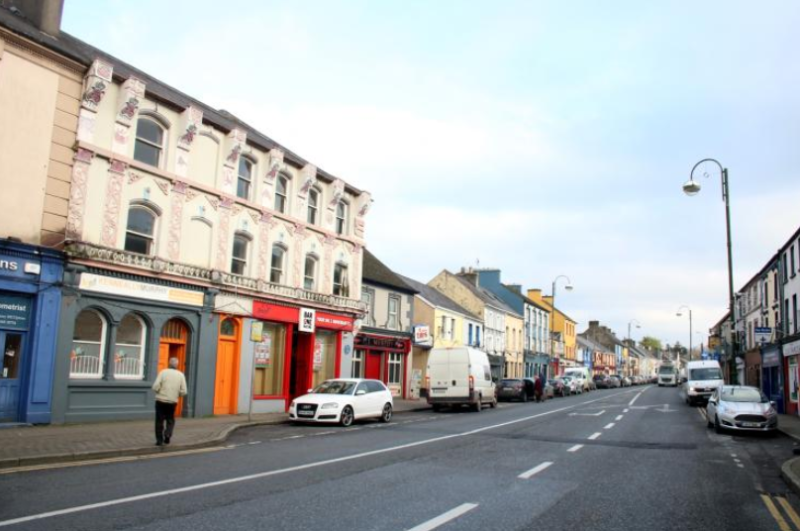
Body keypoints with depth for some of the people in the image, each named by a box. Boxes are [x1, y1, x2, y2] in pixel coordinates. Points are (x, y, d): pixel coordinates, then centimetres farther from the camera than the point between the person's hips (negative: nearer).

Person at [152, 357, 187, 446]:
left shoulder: (163, 372, -6)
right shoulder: (181, 375, -1)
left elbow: (155, 387, -13)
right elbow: (183, 392, -3)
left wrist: (160, 392, 8)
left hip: (161, 401, -1)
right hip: (172, 402, 1)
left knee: (159, 421, 10)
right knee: (170, 420, 18)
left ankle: (159, 440, 11)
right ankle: (167, 434, -3)